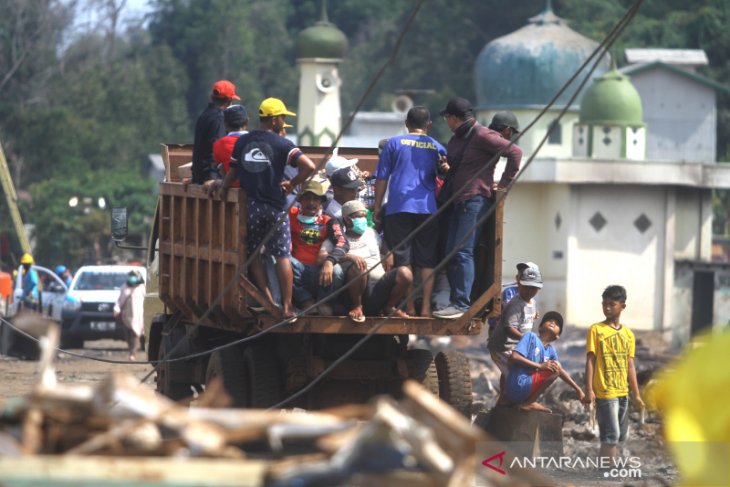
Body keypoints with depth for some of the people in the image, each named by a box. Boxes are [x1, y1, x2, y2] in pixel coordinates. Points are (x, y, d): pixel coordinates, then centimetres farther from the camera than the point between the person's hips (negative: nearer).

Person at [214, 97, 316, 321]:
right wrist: (291, 184, -5)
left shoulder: (242, 142, 5)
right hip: (275, 206, -3)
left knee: (254, 253, 14)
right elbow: (309, 166, -17)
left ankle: (268, 299, 5)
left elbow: (234, 171, 9)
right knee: (282, 256, 3)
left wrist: (223, 185, 23)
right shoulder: (282, 144, -7)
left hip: (250, 205, 3)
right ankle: (286, 307, 1)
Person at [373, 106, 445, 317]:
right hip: (428, 208, 1)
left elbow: (382, 178, 6)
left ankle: (408, 306, -4)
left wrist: (377, 207, 11)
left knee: (402, 260, 0)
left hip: (399, 207, -1)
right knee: (427, 260, 5)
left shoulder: (394, 143, 7)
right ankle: (425, 307, -2)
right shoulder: (436, 147, 10)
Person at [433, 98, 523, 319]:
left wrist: (504, 183, -10)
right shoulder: (456, 139, 18)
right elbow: (453, 166, 27)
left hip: (476, 200, -10)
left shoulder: (482, 136, -10)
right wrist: (446, 167, 3)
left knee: (462, 252, -16)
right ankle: (456, 301, 8)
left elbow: (515, 152, -15)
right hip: (459, 201, 10)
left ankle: (461, 303, -18)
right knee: (451, 254, 5)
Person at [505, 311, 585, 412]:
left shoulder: (550, 350, 15)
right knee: (555, 368, -12)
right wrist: (540, 366, -17)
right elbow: (514, 357, -15)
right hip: (519, 386, -8)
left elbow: (561, 372, 23)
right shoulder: (530, 336, -4)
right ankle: (529, 403, -9)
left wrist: (578, 390, 18)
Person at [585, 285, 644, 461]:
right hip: (605, 393, -6)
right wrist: (589, 389, -15)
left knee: (619, 436, 10)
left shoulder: (628, 334, 10)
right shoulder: (596, 330, -5)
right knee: (611, 435, -10)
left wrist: (636, 394, 13)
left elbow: (630, 366, 14)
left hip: (622, 393, 6)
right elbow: (590, 360, -8)